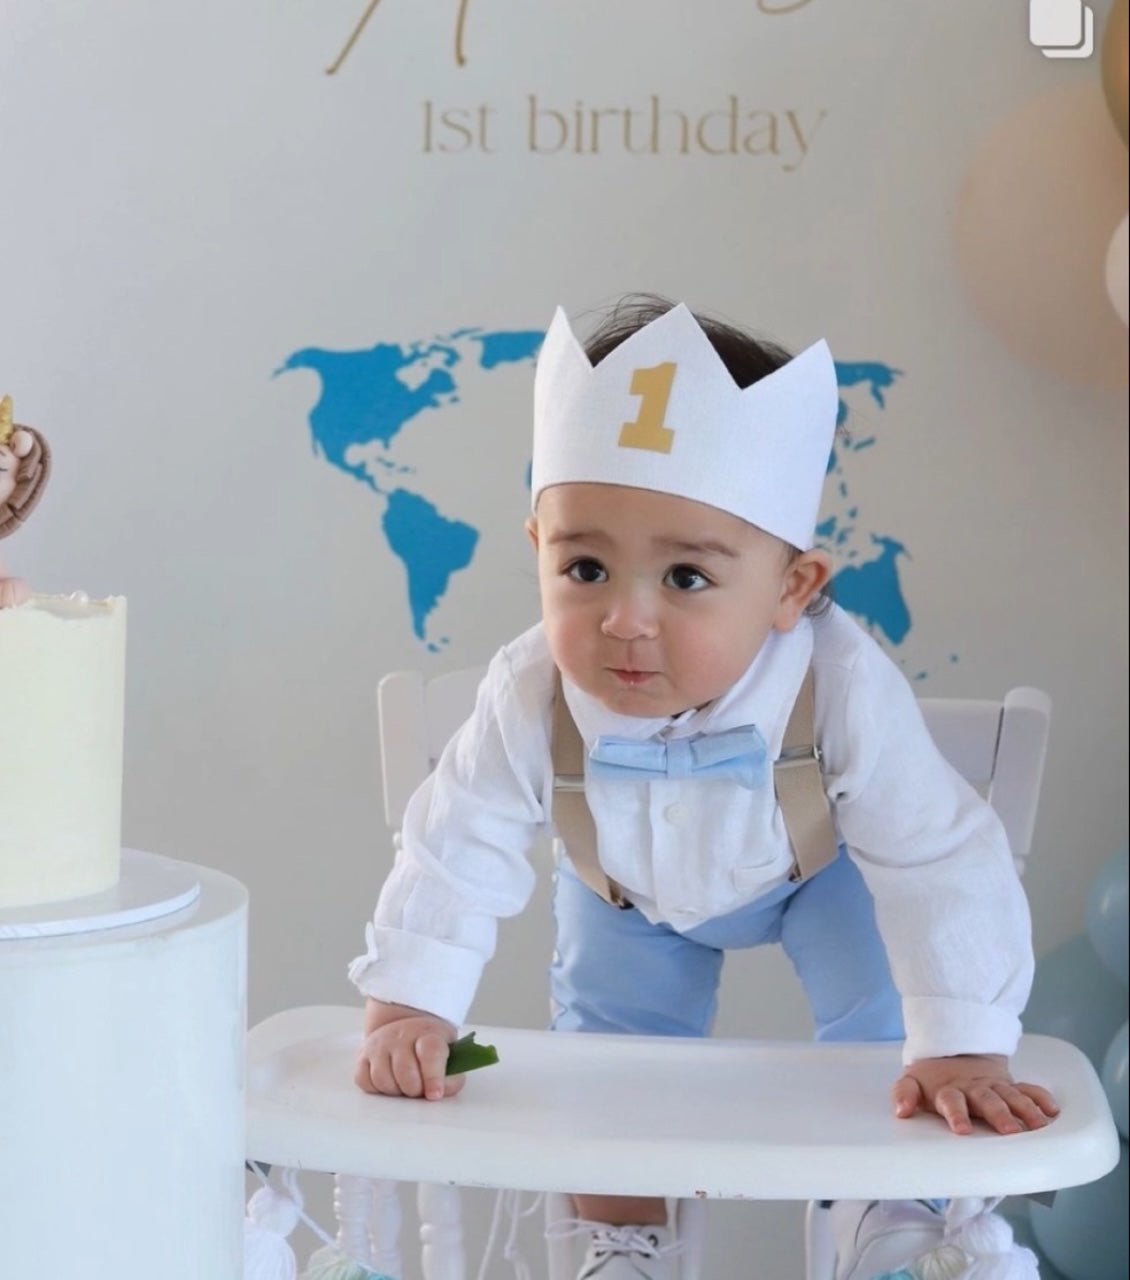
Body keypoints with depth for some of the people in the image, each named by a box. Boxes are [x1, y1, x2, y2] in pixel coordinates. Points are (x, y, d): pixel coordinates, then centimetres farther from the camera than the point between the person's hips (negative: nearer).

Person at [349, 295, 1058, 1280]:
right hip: (630, 891, 2)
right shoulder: (532, 697, -40)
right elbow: (457, 854, -28)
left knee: (885, 1022, -11)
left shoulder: (842, 686, -44)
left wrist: (964, 1050, -39)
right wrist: (405, 1012, -34)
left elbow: (939, 864, -38)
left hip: (815, 869, -1)